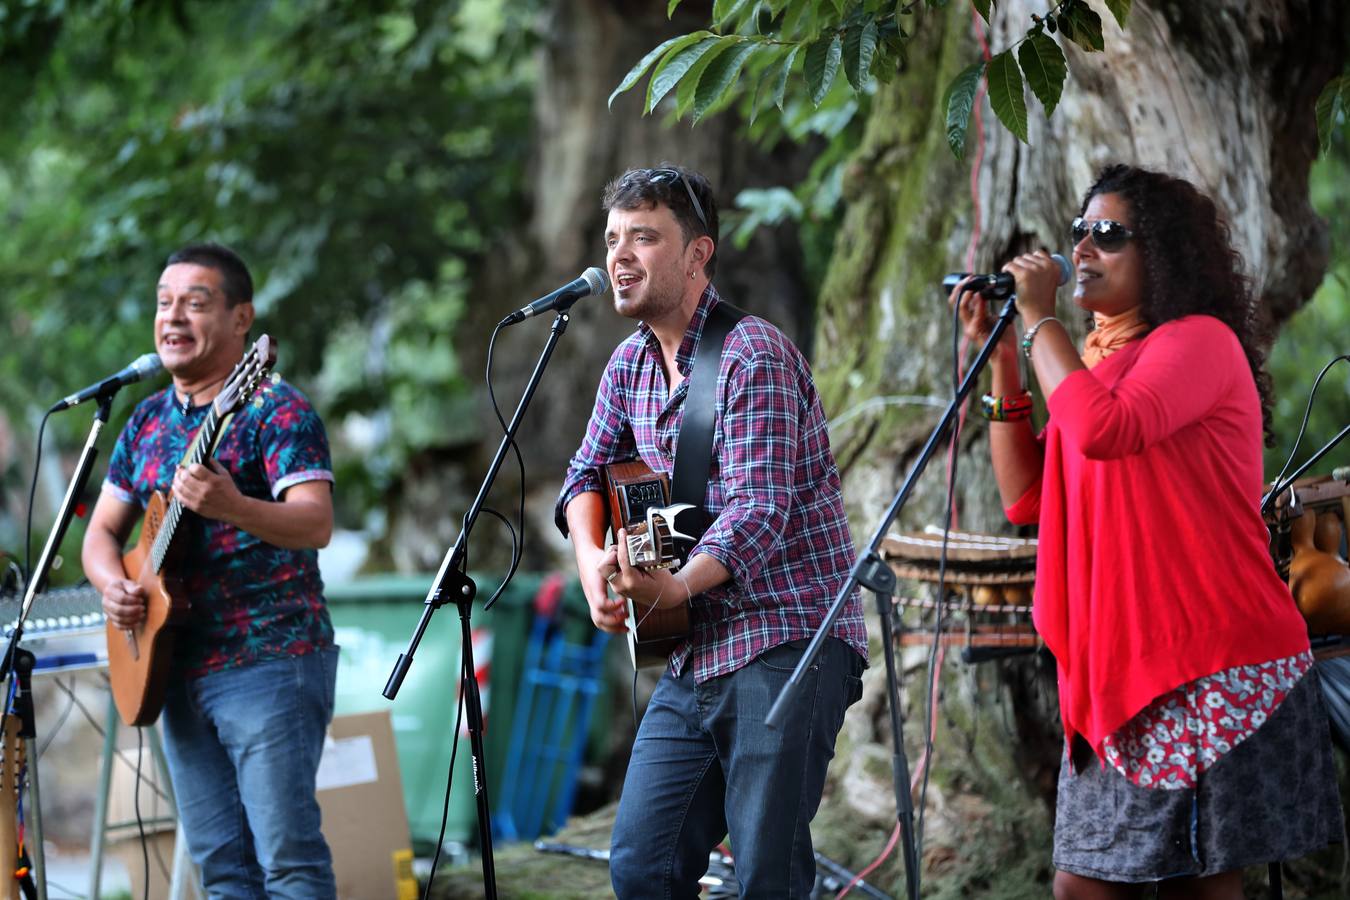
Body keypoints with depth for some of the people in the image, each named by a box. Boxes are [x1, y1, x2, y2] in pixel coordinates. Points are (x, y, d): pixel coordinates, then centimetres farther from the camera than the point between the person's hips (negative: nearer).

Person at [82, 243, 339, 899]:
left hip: (269, 663, -7)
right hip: (177, 667, 7)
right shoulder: (147, 421, 15)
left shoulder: (275, 410, -7)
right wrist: (111, 584, -4)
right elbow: (103, 530, 19)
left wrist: (231, 507, -38)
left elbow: (316, 525, -20)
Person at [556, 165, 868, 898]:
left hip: (784, 648, -8)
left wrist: (679, 584, -39)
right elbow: (588, 475, 20)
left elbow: (759, 508, -23)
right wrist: (592, 561, -1)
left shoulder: (753, 357, -13)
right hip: (693, 658, 8)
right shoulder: (631, 362, 12)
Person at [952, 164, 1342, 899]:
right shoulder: (1095, 363, 18)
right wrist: (1000, 358, 7)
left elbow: (1105, 429, -26)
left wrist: (1038, 320, -13)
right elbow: (1027, 497, 12)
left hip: (1213, 675, -8)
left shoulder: (1199, 339, -7)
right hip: (1116, 678, 8)